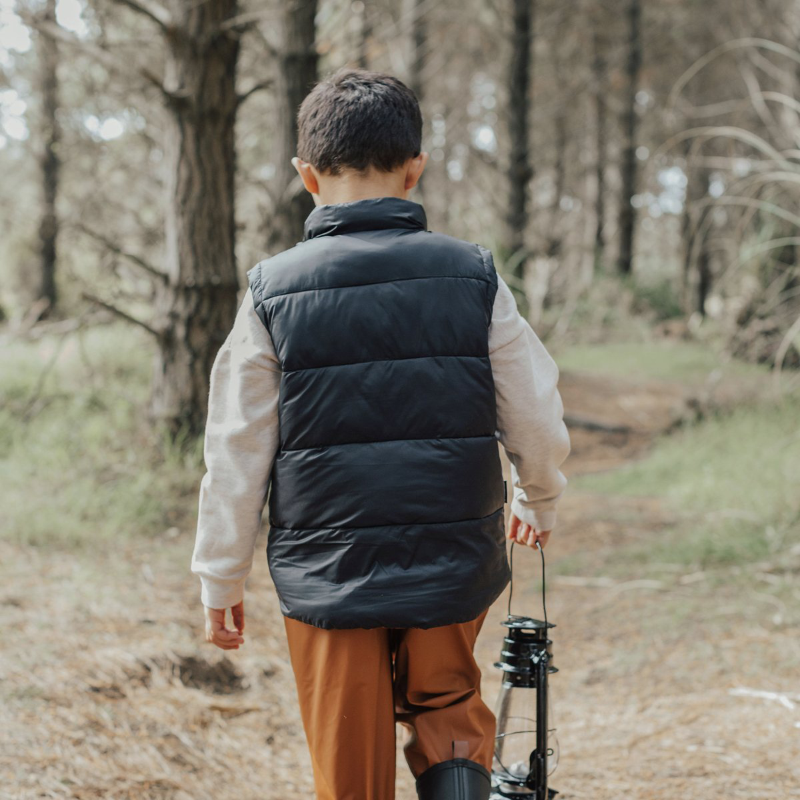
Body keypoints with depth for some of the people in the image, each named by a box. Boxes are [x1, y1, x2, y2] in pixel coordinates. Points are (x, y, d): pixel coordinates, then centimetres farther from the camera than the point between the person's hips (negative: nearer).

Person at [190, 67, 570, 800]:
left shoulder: (273, 292, -6)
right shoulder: (473, 277, -4)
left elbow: (236, 453, -2)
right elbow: (539, 420, 2)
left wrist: (221, 578, 9)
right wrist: (539, 504, 22)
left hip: (326, 573, -1)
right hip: (453, 568, 1)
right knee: (451, 721, 23)